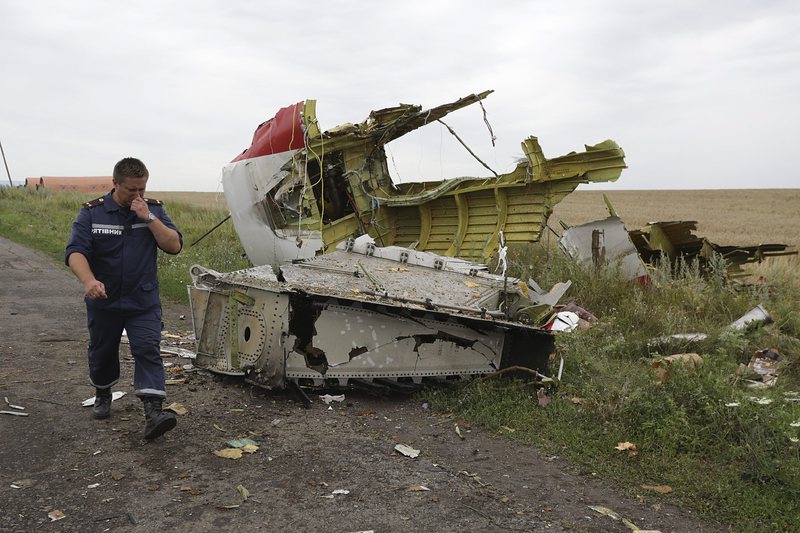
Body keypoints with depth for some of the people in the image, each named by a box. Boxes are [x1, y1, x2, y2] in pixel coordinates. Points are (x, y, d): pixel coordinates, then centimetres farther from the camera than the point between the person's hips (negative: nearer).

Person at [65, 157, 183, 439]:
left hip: (143, 301, -1)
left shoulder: (154, 209, -1)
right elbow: (75, 251, -18)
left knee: (148, 350, -13)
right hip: (103, 300, 1)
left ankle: (153, 412, -18)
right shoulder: (92, 212, -7)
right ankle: (102, 394, 45)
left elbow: (174, 245, -10)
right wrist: (88, 280, -37)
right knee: (102, 352, 18)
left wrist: (148, 218, -21)